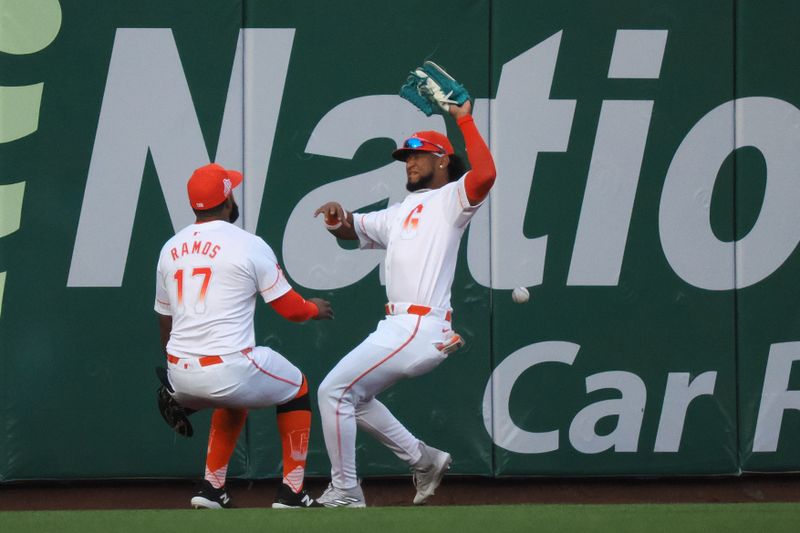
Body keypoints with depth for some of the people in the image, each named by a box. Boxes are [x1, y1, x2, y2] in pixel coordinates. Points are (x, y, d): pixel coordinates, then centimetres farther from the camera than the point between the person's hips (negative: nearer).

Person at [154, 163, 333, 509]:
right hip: (229, 370, -6)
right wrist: (315, 309, 24)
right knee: (296, 387, 23)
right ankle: (291, 491, 17)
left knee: (233, 398, 37)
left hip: (180, 377, 6)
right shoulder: (249, 246, -5)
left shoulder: (170, 249, 12)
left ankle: (211, 487, 26)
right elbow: (290, 309, 0)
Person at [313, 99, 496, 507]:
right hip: (397, 327, 10)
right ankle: (425, 461, 22)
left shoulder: (450, 200, -4)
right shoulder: (402, 212, 24)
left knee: (334, 391, -9)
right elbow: (353, 229, 25)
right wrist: (336, 218, 1)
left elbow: (485, 174, -24)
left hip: (419, 330, -10)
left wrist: (465, 121, -16)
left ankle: (345, 492, -2)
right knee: (354, 396, 19)